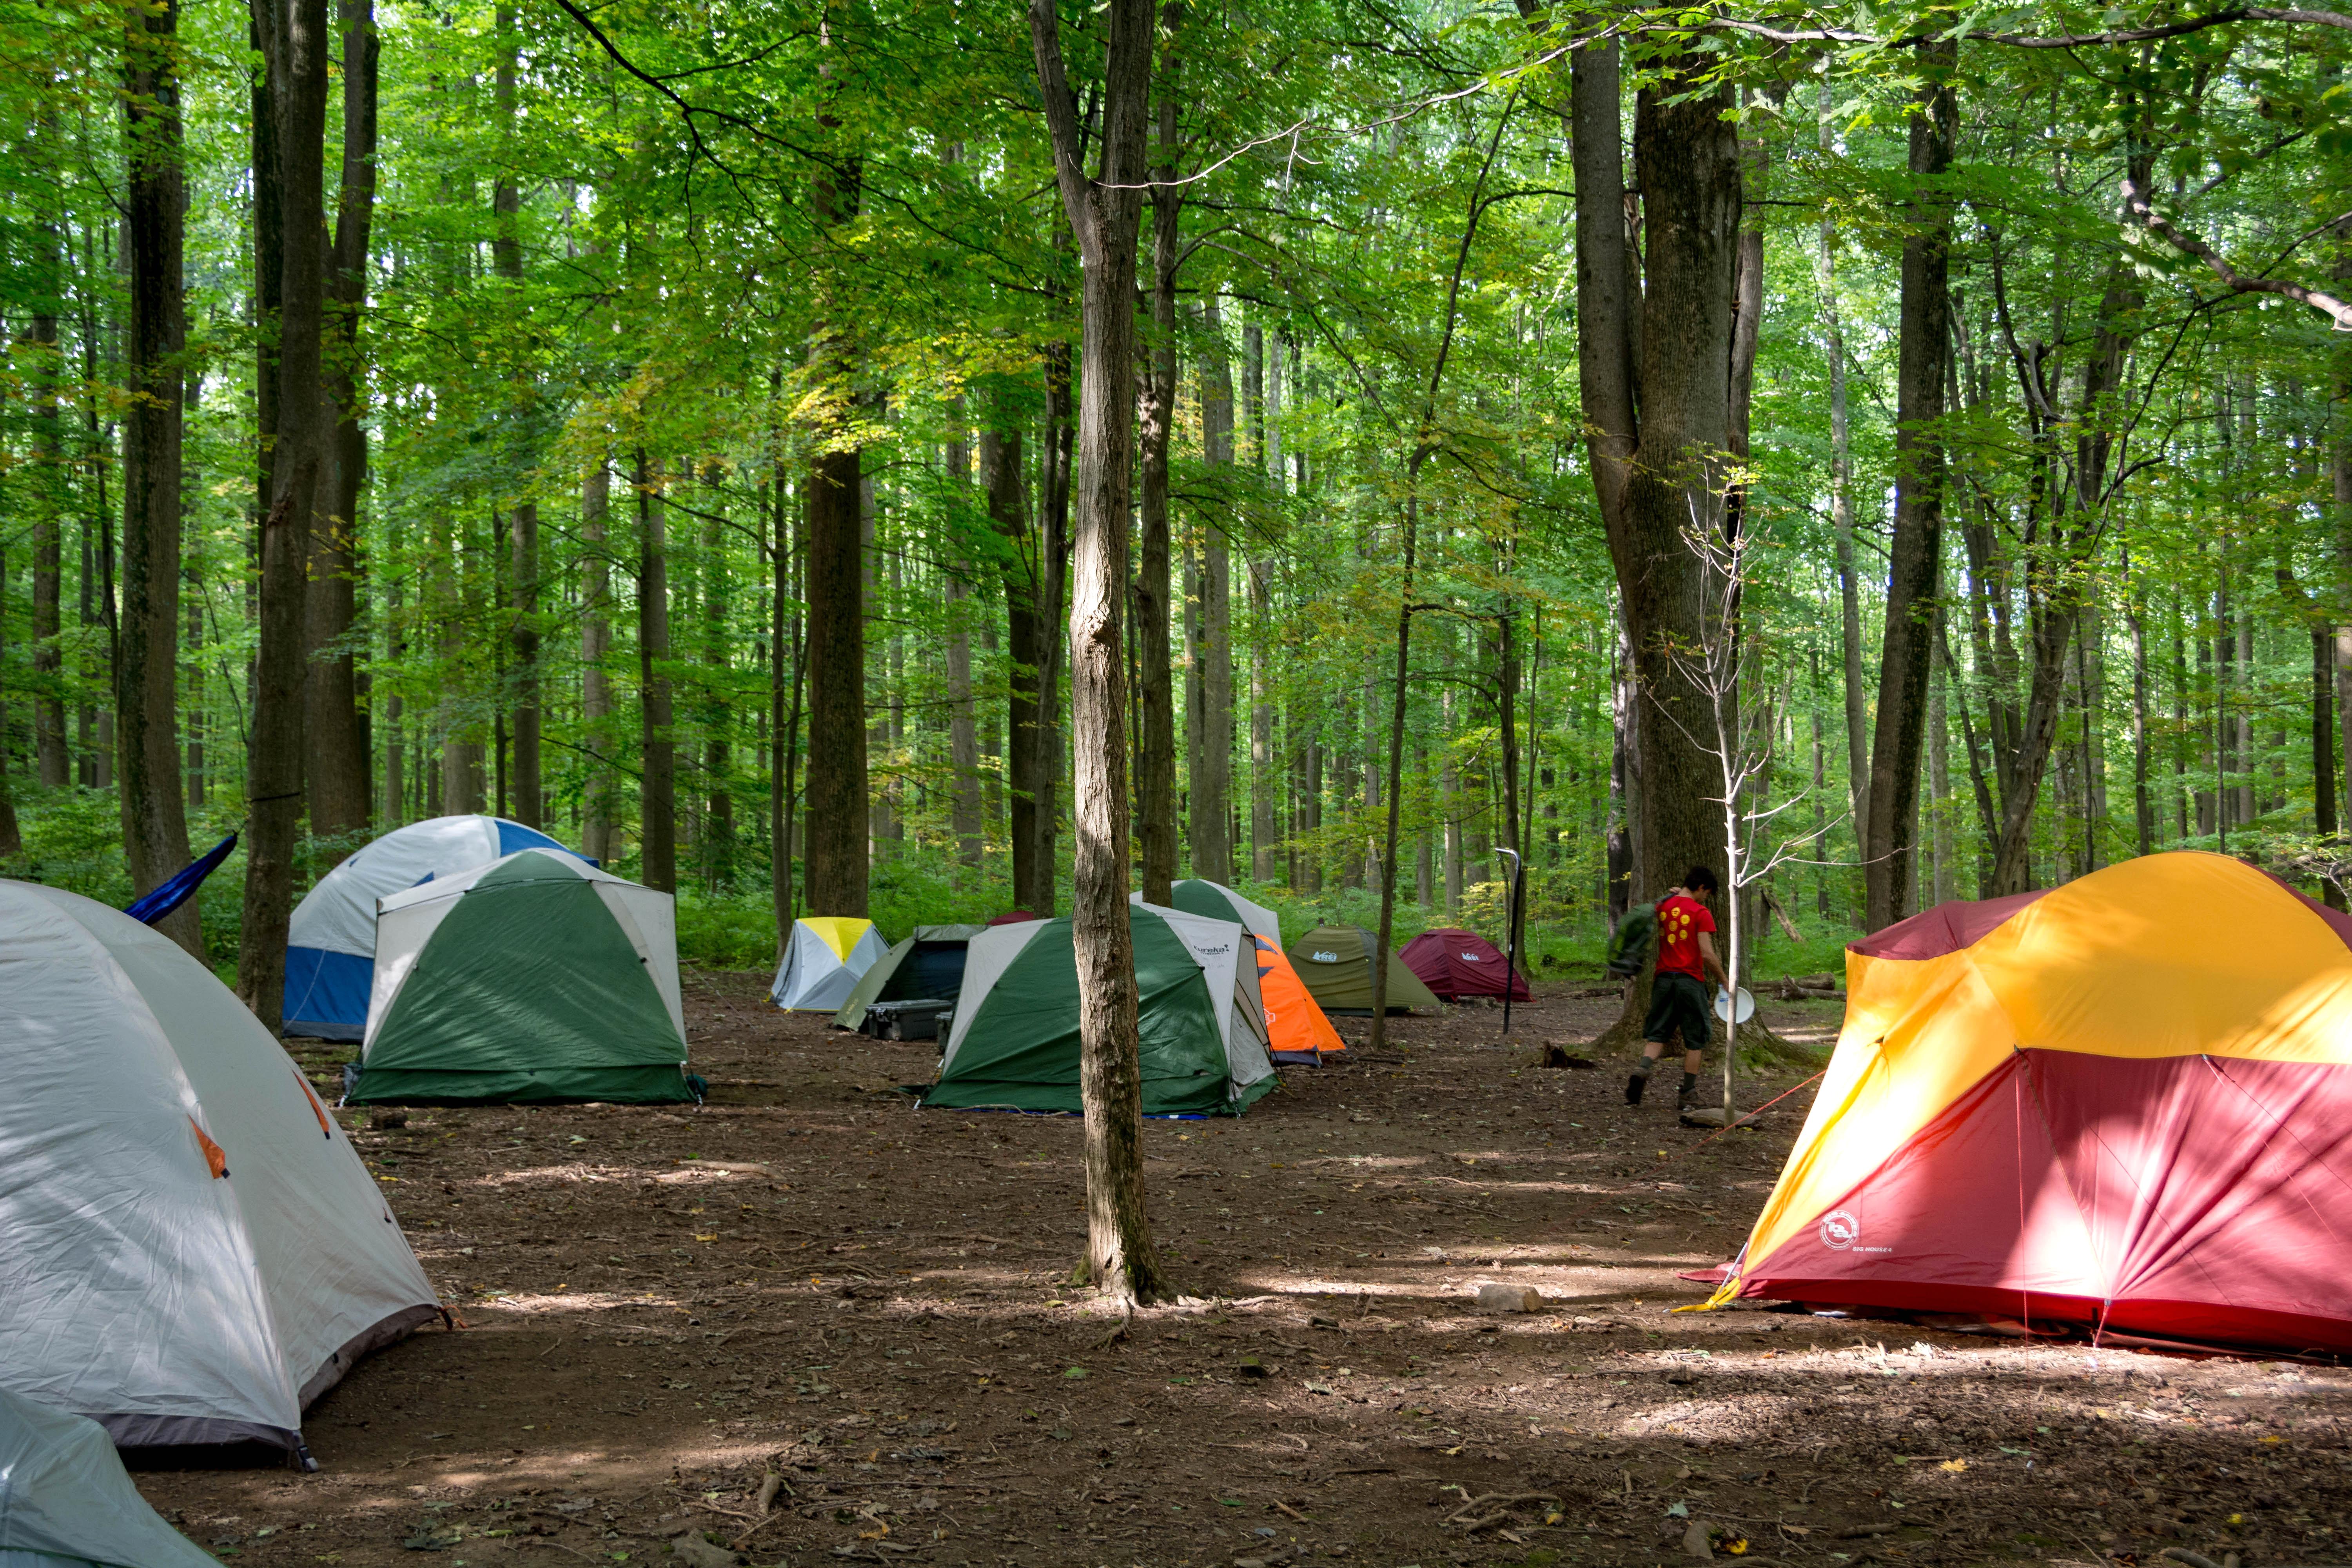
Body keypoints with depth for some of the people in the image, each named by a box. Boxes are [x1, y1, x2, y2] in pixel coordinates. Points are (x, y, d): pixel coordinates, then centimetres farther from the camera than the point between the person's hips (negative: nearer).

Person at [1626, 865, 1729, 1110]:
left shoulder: (1663, 907, 6)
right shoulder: (1701, 914, -9)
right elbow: (1707, 954, -15)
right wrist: (1723, 979, -1)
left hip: (1664, 978, 4)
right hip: (1690, 980, -4)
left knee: (1657, 1034, 7)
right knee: (1695, 1040, 9)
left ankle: (1642, 1069, -22)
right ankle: (1686, 1095, 9)